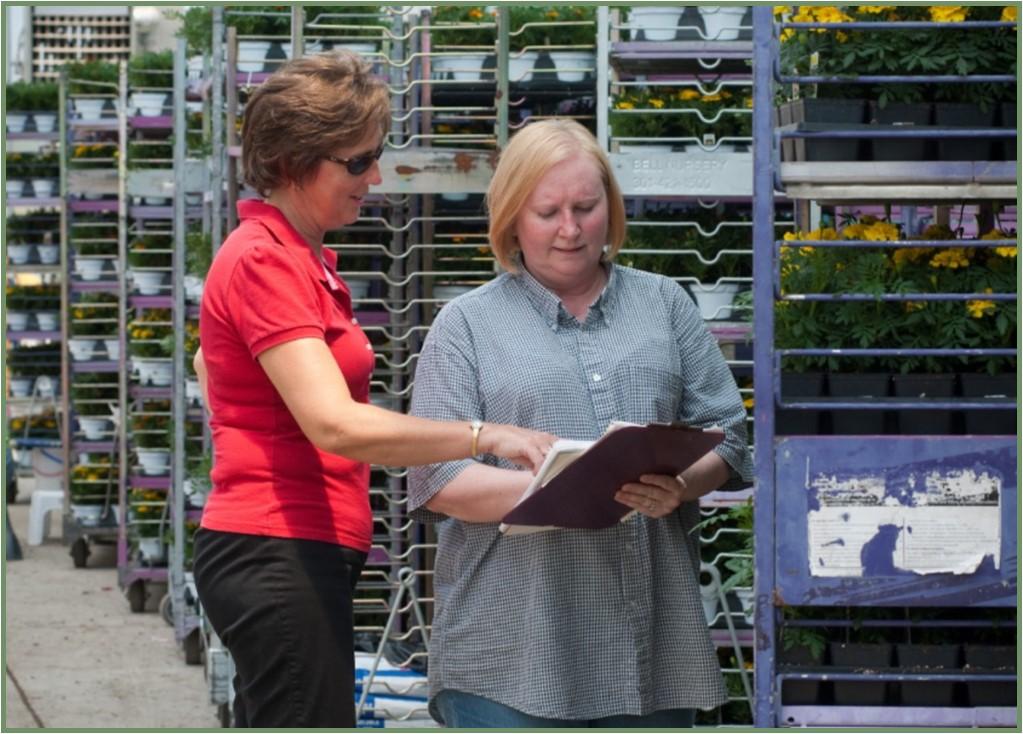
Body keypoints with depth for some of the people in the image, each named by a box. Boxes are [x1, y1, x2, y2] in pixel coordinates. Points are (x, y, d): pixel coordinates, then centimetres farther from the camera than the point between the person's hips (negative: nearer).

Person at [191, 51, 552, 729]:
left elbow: (208, 363, 32)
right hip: (281, 553, -10)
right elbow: (337, 424, -26)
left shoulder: (303, 259, 16)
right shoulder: (265, 261, -15)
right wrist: (484, 436, -30)